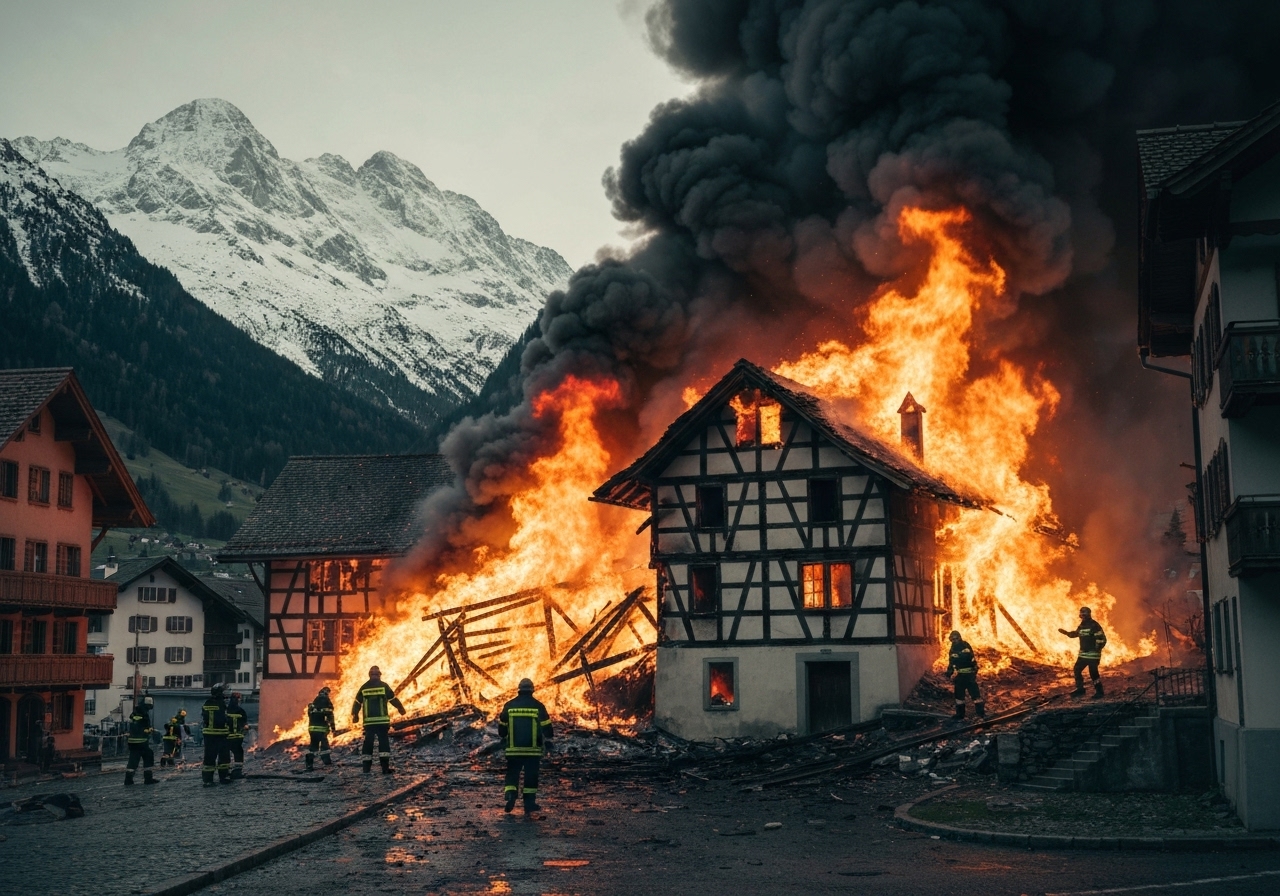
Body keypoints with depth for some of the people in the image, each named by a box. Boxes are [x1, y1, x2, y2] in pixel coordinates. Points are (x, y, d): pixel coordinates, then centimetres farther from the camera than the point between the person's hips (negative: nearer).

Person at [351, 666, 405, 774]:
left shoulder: (364, 687, 7)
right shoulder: (384, 686, -1)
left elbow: (357, 702, 12)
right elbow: (393, 699, 3)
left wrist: (355, 715, 28)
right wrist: (401, 708, 19)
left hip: (368, 721, 3)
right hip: (382, 720, -3)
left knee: (368, 742, 8)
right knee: (384, 742, -3)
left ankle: (366, 768, 7)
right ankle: (385, 768, -11)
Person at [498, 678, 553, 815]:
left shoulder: (509, 705, 2)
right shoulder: (538, 706, -2)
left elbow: (502, 726, 12)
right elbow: (546, 726, 1)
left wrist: (503, 739, 29)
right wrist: (548, 742, 12)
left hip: (513, 749, 1)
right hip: (533, 749, -1)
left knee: (512, 773, 9)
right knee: (531, 775, 6)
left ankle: (510, 797, -9)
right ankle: (529, 803, 7)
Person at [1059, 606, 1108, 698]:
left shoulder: (1094, 626, -17)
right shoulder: (1082, 626, 10)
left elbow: (1102, 639, -19)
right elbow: (1075, 634, 28)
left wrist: (1097, 649, -18)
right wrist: (1066, 632, 12)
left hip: (1093, 654, -9)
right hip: (1083, 654, 9)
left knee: (1093, 673, -7)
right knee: (1077, 669, 12)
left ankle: (1099, 691, 6)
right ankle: (1080, 689, 24)